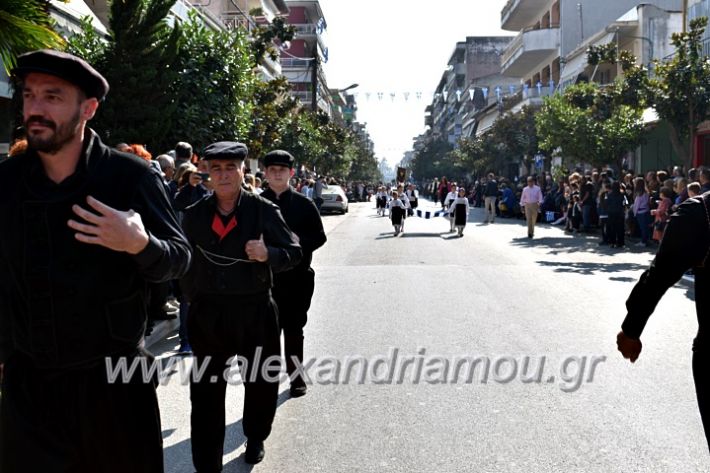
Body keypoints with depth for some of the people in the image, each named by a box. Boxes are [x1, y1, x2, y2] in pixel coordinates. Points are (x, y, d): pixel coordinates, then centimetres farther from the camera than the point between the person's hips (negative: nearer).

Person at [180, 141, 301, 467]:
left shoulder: (264, 211, -7)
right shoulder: (194, 215, 0)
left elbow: (294, 253, -5)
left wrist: (268, 254, -24)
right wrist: (193, 300, 8)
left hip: (255, 311, -1)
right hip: (207, 313, 1)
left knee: (261, 383, 17)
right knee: (206, 390, 7)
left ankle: (255, 438, 45)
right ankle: (206, 463, 21)